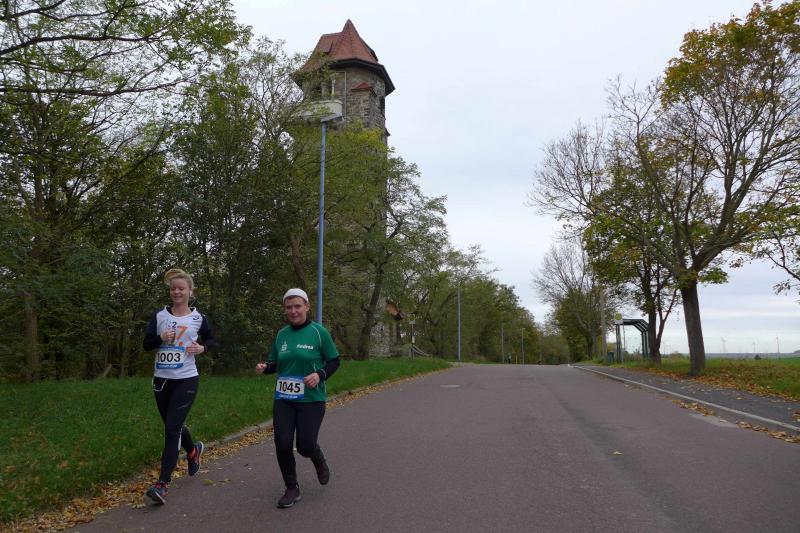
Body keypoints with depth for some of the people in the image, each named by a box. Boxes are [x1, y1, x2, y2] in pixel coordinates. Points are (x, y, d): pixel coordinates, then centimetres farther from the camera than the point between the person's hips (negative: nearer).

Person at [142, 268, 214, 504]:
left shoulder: (198, 318, -2)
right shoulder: (159, 315, 1)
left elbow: (210, 339, 13)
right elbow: (146, 344, 2)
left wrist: (202, 348, -8)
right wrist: (161, 338, -18)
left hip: (186, 380, -3)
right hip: (161, 379, 4)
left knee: (172, 429, -10)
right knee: (173, 426, 17)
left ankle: (162, 484, -6)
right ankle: (194, 450, 48)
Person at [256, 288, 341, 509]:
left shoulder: (318, 332, -7)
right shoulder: (281, 335, 7)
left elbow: (334, 361, -2)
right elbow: (275, 363, 16)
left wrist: (320, 375, -20)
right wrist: (264, 367, -5)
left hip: (311, 399, -4)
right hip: (283, 399, 4)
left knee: (305, 445, -6)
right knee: (282, 443, -3)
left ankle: (320, 461, 33)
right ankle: (292, 489, 20)